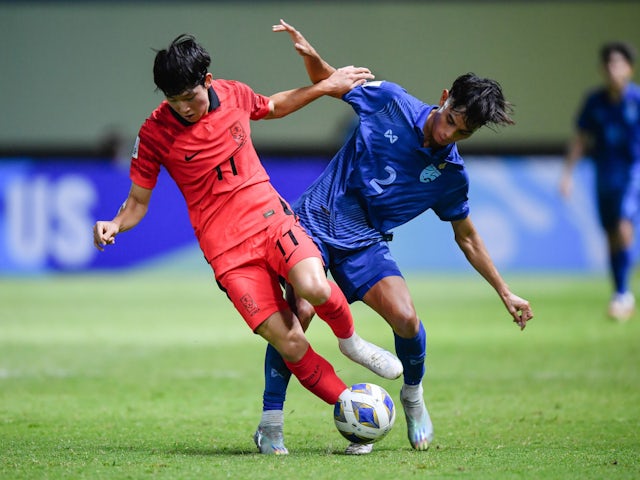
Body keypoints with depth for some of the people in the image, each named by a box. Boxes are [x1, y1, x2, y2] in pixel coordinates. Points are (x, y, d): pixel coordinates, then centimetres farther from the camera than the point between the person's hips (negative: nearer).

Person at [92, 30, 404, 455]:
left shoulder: (234, 94, 1)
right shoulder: (155, 133, -7)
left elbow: (273, 107, 26)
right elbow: (139, 201, 2)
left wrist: (327, 86, 22)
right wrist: (114, 225, -19)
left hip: (271, 217, 2)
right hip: (226, 246, -2)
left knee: (314, 287, -30)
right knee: (290, 345, -14)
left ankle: (349, 339, 3)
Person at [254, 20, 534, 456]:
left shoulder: (451, 175, -2)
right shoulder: (391, 102, -8)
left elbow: (467, 238, 12)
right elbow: (328, 80, 7)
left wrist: (505, 293, 10)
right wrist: (310, 54, -14)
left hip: (366, 244, 2)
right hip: (317, 220, -2)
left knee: (405, 318, -20)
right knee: (300, 312, -22)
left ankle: (413, 395, 13)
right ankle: (270, 422, -8)